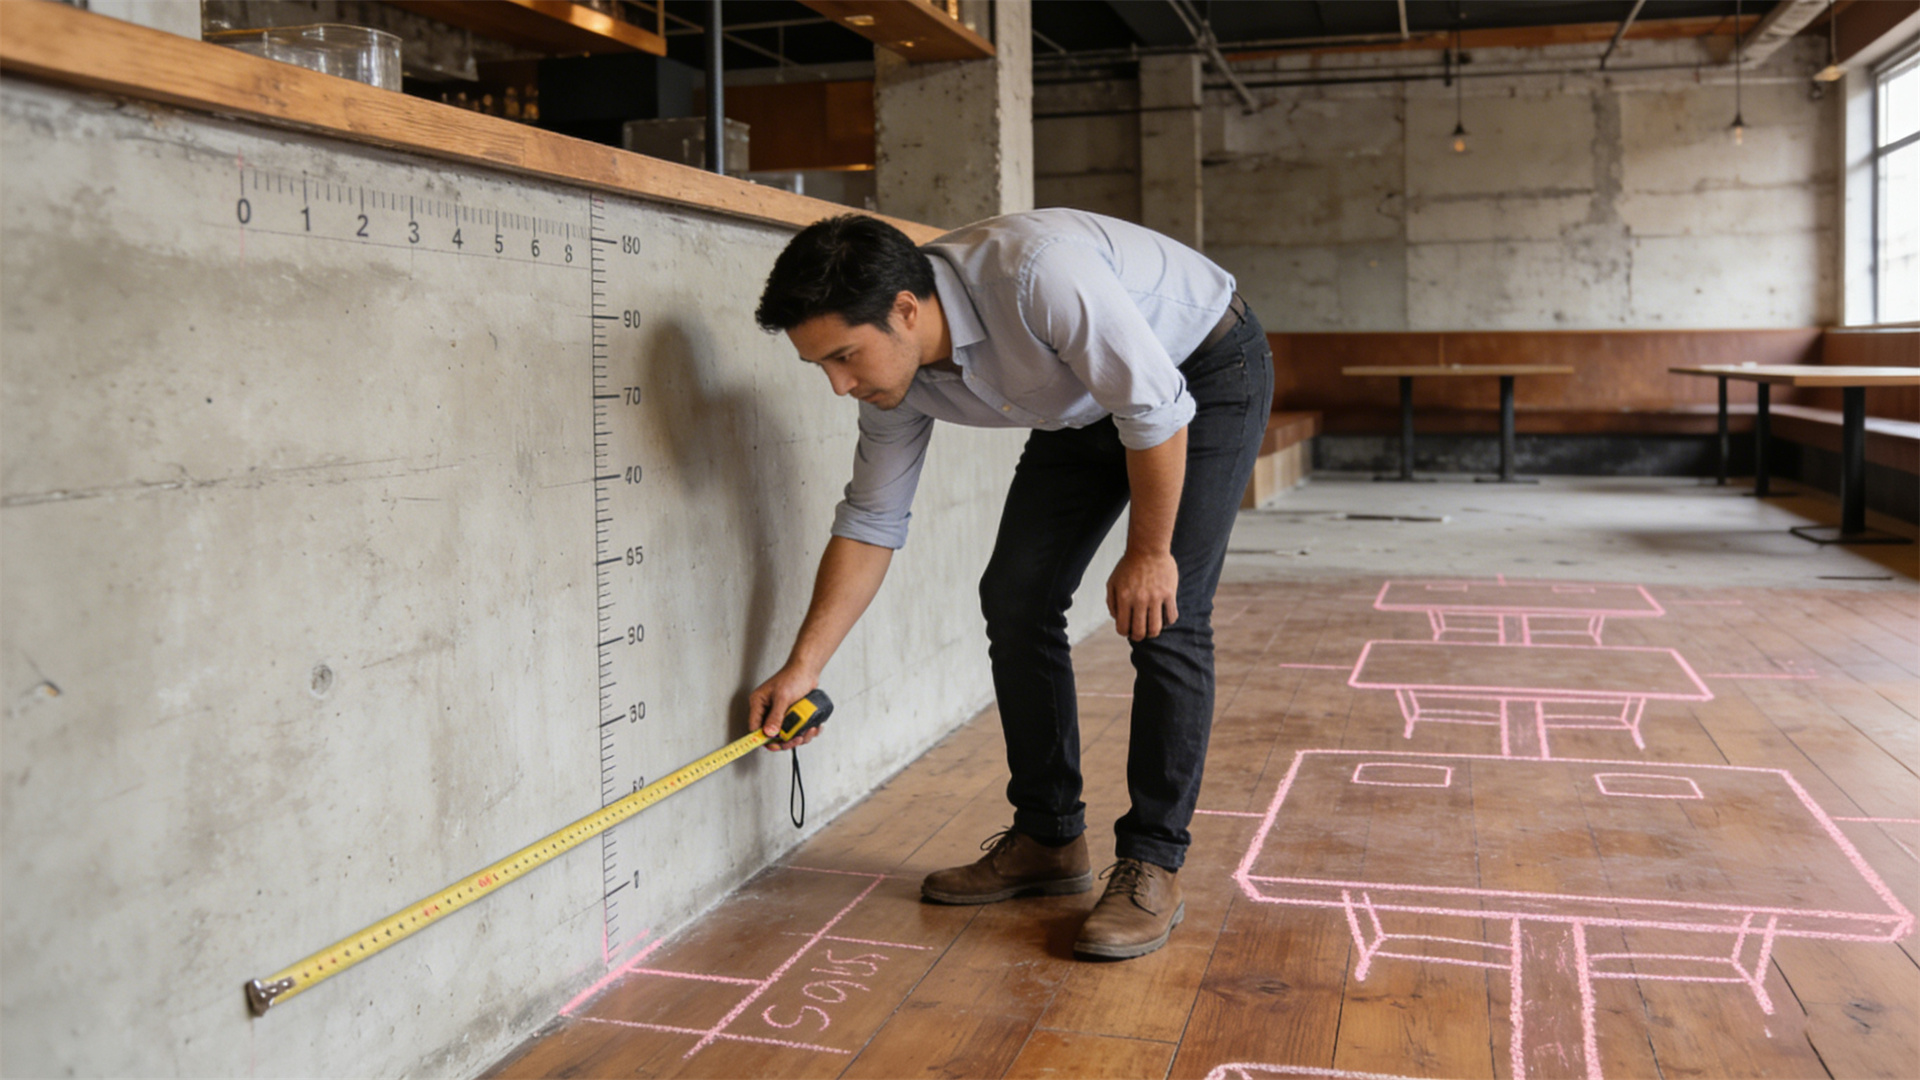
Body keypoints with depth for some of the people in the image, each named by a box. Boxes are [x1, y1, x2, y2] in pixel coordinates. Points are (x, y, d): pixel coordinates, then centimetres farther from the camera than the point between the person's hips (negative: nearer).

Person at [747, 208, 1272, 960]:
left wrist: (1149, 551, -21)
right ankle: (1048, 840, 11)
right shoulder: (893, 367, -16)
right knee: (1014, 598, -1)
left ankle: (1151, 868, -8)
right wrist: (803, 667, -7)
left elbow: (1156, 406, -31)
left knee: (1166, 616, -17)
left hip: (1205, 374, -6)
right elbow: (870, 522, -6)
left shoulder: (1033, 271, -40)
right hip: (1085, 408, 7)